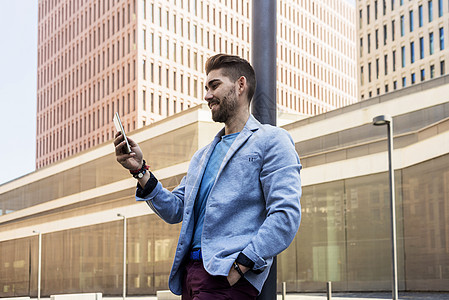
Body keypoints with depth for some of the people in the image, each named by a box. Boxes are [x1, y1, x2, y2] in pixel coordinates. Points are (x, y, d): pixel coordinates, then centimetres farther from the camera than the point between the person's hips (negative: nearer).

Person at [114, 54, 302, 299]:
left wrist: (240, 265, -17)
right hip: (190, 269, 7)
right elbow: (175, 210, 18)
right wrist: (140, 171, 5)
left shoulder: (271, 140, 1)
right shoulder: (202, 156, 26)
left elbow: (286, 215, -10)